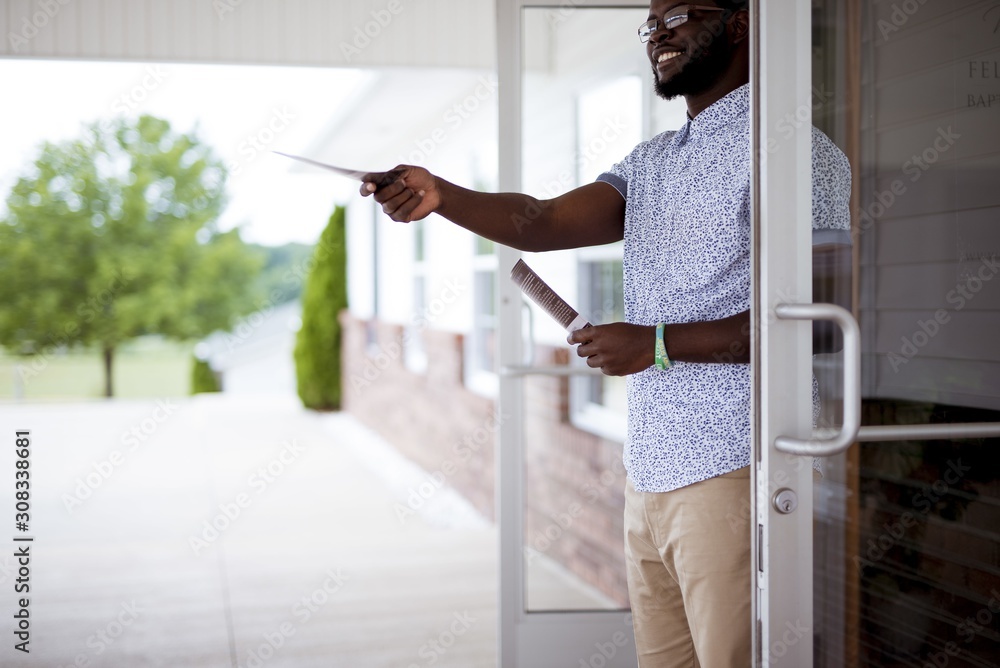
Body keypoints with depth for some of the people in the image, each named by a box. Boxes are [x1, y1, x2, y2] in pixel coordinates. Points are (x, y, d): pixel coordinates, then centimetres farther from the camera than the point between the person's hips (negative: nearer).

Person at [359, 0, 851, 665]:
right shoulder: (650, 162, 18)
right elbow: (545, 222, 4)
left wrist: (658, 344, -15)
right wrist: (440, 196, -14)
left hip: (733, 475, -7)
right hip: (650, 477, 8)